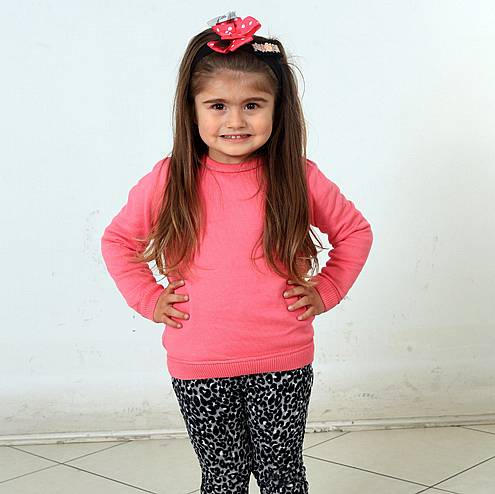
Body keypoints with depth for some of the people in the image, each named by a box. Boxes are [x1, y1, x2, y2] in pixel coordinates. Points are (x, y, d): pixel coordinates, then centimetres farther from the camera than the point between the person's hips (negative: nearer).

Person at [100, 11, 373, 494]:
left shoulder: (300, 178, -5)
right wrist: (148, 298, 1)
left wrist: (326, 290, 2)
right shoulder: (168, 181, -5)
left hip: (282, 363, 0)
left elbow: (355, 232, 11)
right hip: (198, 367, 0)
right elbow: (117, 240, 11)